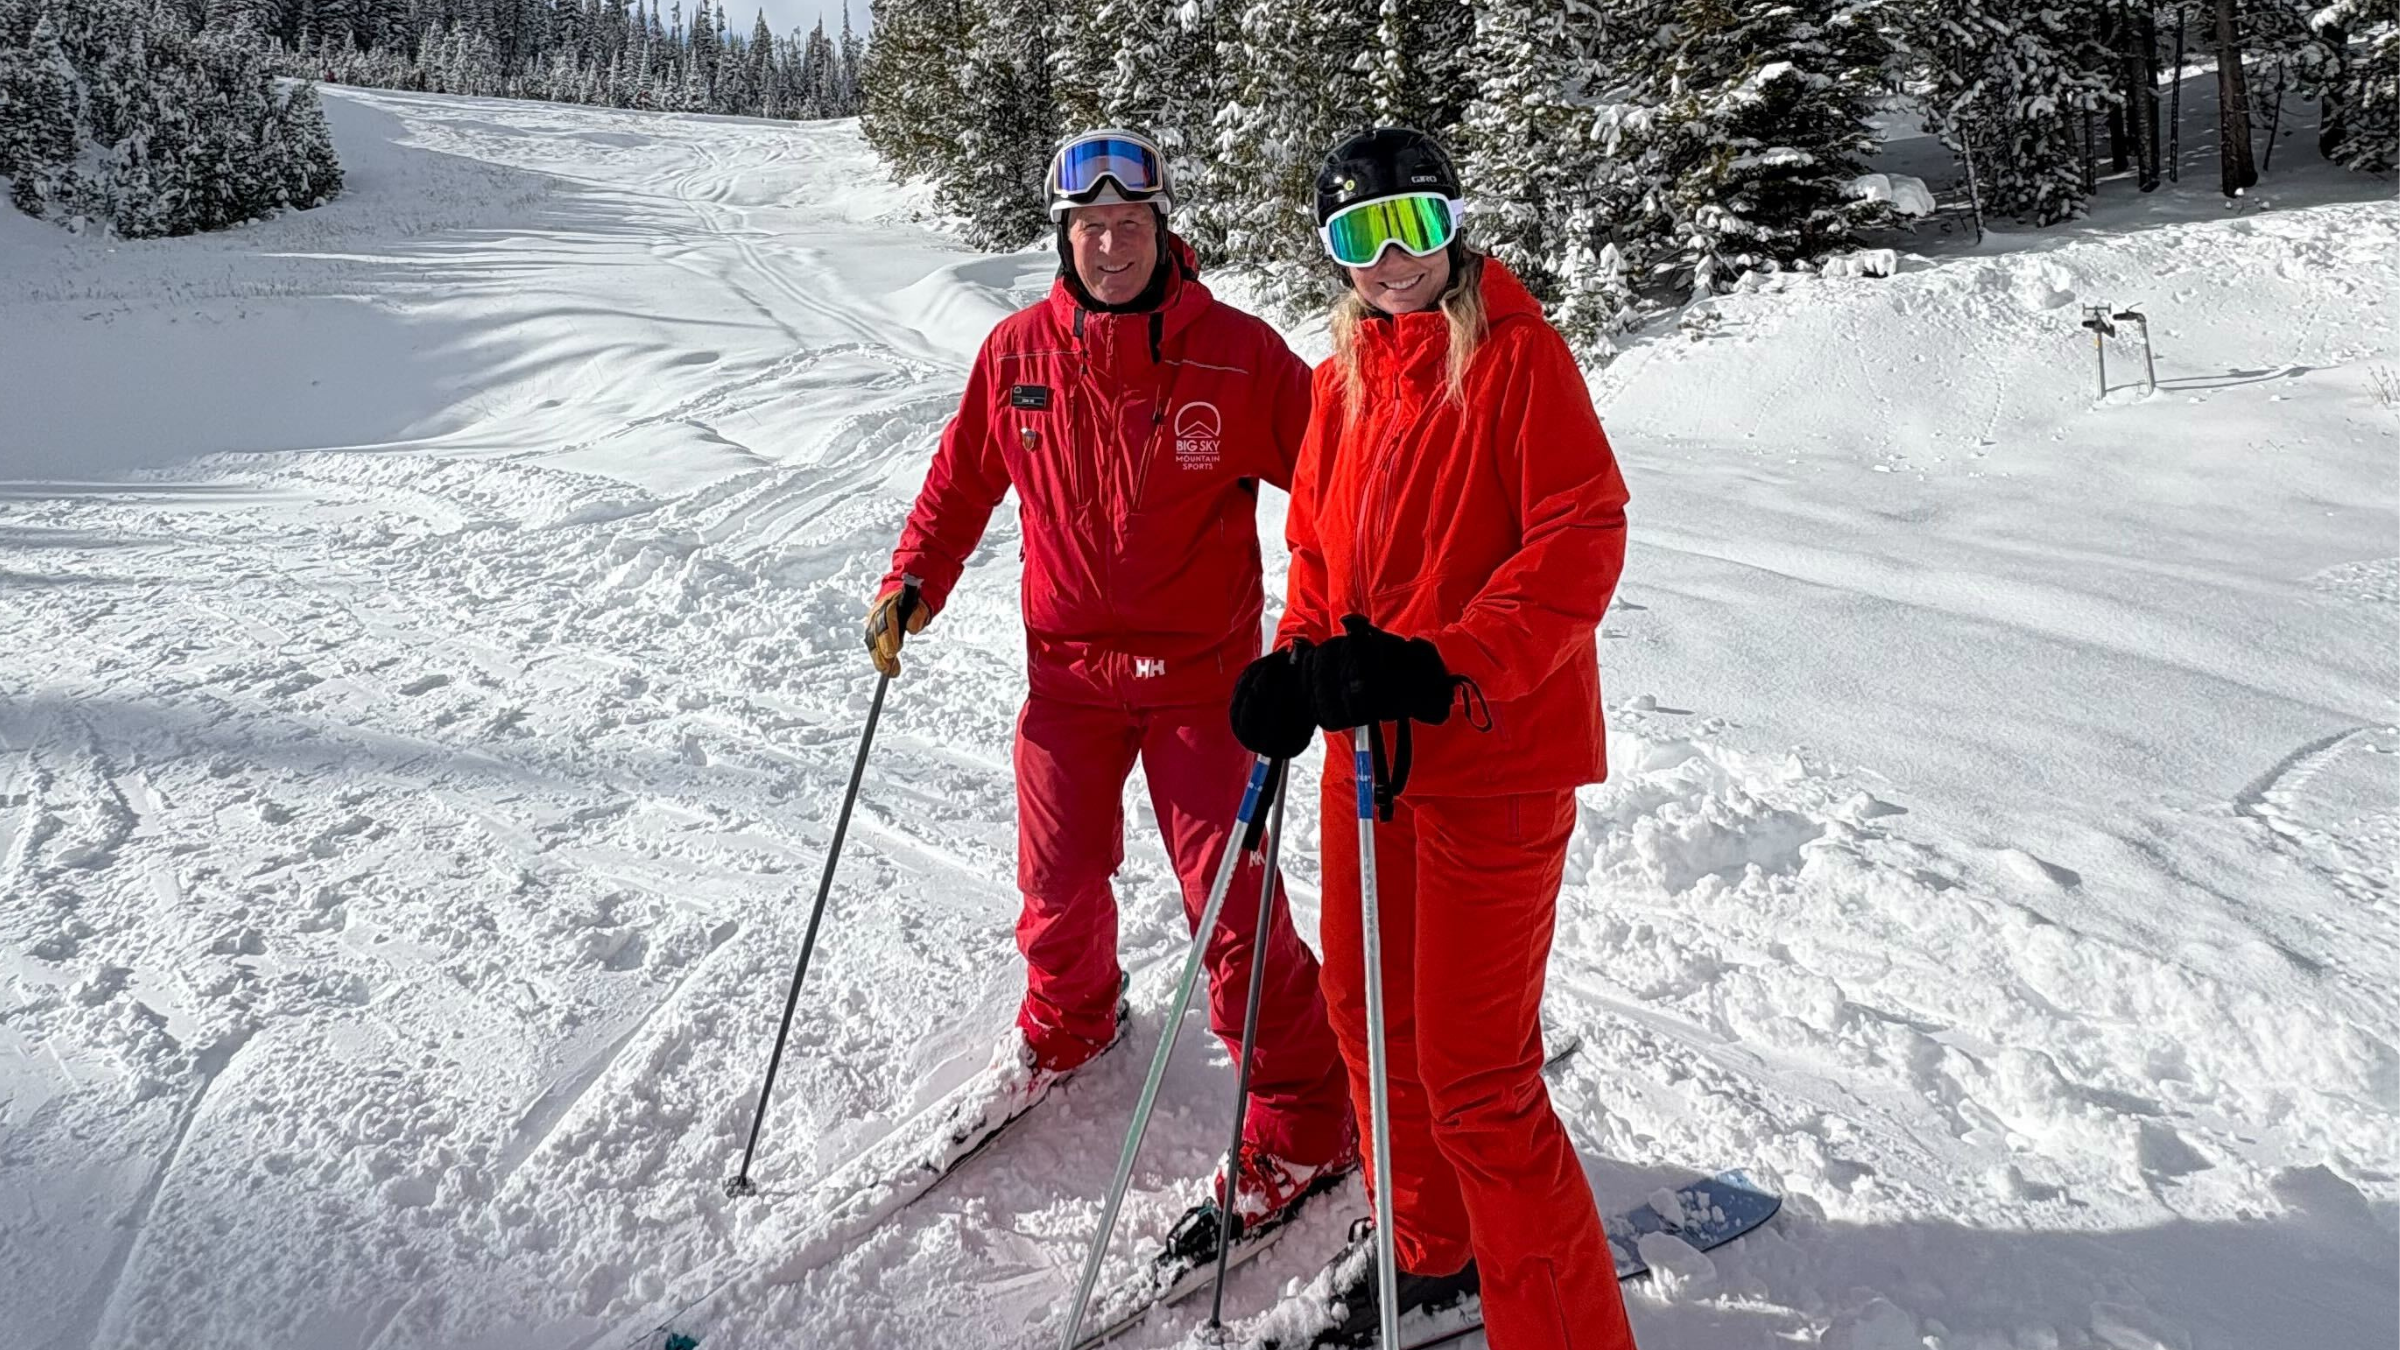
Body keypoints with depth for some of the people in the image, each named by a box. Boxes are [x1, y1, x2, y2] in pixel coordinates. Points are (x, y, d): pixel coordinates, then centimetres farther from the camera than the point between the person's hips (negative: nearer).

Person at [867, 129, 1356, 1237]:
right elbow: (963, 479, 14)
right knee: (1057, 888, 12)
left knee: (1231, 902, -4)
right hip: (1068, 668, 3)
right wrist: (912, 582, 4)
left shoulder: (1236, 353, -8)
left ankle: (1304, 1119, 15)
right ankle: (1070, 1020, 45)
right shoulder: (1017, 352, 1)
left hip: (1202, 674, -3)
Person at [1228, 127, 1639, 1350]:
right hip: (1370, 744, 7)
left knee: (1472, 1068, -4)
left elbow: (1583, 540, -17)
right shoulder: (1345, 377, 10)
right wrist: (1301, 664, -2)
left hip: (1494, 754, -7)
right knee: (1368, 1008, 19)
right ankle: (1427, 1240, 43)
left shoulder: (1514, 351, -9)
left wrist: (1449, 667, -27)